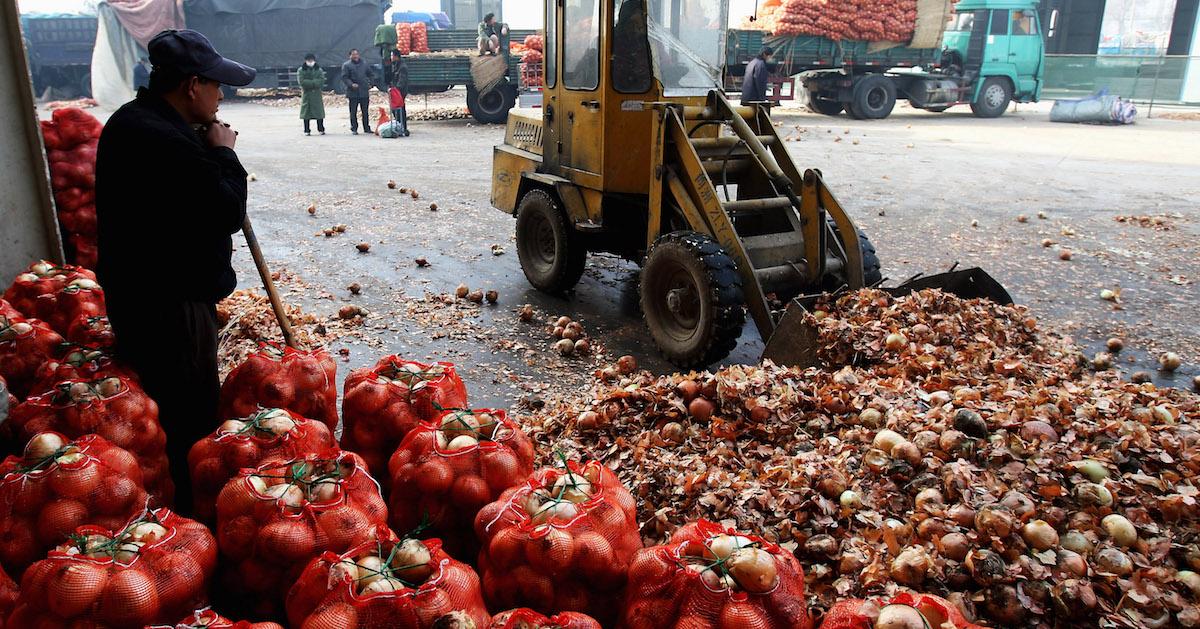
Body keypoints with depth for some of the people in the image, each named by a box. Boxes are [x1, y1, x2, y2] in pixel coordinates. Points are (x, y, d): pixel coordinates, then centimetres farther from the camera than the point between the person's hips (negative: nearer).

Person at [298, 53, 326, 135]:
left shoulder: (319, 70, 8)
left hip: (317, 94, 1)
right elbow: (301, 81, -9)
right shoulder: (301, 70, 4)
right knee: (306, 113, 0)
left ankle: (321, 129, 11)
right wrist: (314, 83, -12)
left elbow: (321, 81, -7)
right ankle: (307, 131, 6)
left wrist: (308, 83, -13)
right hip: (306, 94, -1)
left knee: (319, 112, 1)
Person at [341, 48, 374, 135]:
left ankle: (367, 128, 15)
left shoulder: (365, 64, 11)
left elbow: (371, 74, 21)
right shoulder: (346, 65, 0)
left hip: (364, 92, 3)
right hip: (353, 92, -3)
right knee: (353, 111, 0)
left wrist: (370, 83, 7)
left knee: (365, 111, 8)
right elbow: (344, 77, -5)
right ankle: (354, 129, 7)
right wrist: (351, 84, -20)